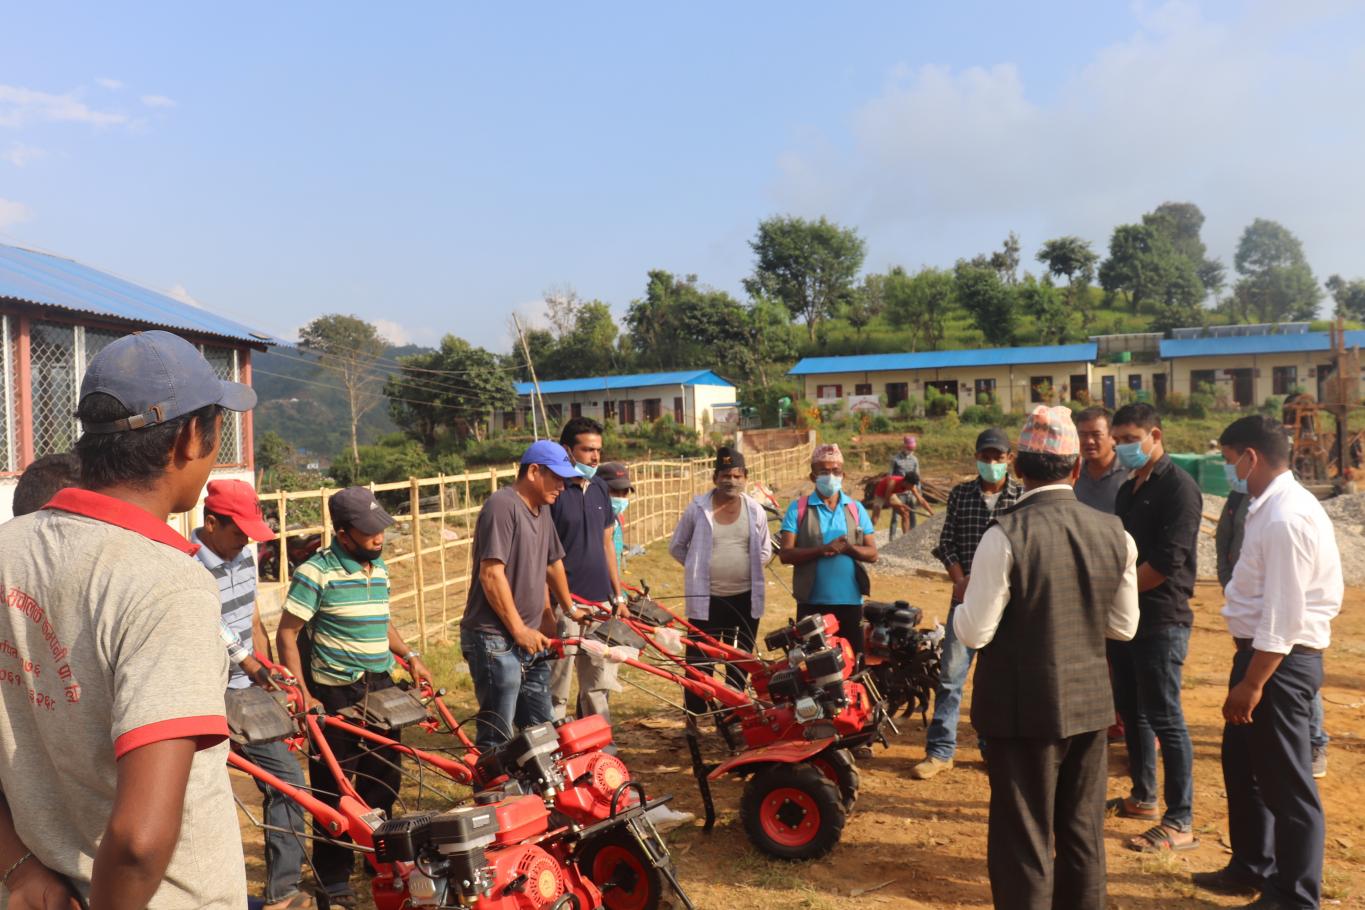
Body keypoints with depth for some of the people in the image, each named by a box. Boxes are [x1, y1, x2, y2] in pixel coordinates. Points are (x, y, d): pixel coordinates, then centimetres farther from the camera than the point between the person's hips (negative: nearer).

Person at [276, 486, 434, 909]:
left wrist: (410, 656, 8)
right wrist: (302, 695, -17)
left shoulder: (380, 568, 7)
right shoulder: (316, 572, -14)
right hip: (335, 694, -6)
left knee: (385, 779, 16)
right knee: (334, 789, 5)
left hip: (381, 687, 6)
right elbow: (286, 634, -12)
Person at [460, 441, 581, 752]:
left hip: (530, 640, 9)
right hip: (495, 640, -9)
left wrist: (569, 608, 32)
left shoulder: (542, 510, 13)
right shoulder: (502, 506, -15)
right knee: (497, 738, -1)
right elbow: (491, 574, -21)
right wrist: (519, 629, -17)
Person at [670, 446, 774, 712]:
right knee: (699, 661, 0)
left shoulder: (755, 510, 3)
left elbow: (765, 550, 14)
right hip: (707, 598, -2)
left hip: (746, 597, 3)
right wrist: (701, 569, 1)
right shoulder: (698, 508, -3)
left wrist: (748, 569, 1)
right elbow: (676, 546, 8)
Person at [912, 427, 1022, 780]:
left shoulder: (1022, 497, 0)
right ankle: (940, 750, 9)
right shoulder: (960, 494, 7)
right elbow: (947, 542, 6)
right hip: (966, 596, 1)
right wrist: (960, 579, -8)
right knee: (951, 674, 1)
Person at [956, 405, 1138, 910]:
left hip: (1024, 708, -5)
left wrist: (962, 605, 3)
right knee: (1083, 836, 20)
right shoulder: (1114, 533, -4)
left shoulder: (1006, 535, -21)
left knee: (1023, 842, 9)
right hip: (1089, 702, 5)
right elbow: (1124, 626, 5)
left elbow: (974, 633, -17)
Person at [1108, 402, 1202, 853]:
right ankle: (1143, 796, 31)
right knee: (1131, 711, 16)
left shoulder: (1178, 488, -12)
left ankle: (1180, 823, 3)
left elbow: (1167, 562, -20)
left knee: (1165, 719, -5)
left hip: (1161, 621, -9)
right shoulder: (1128, 490, 14)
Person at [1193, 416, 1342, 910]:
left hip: (1281, 662, -10)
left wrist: (1252, 684, -20)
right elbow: (1270, 601, 10)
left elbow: (1284, 615, -24)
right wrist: (1246, 675, 12)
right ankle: (1251, 867, 40)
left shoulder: (1285, 519, -23)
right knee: (1242, 764, 23)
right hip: (1260, 652, 10)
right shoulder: (1269, 507, 8)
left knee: (1286, 784, 5)